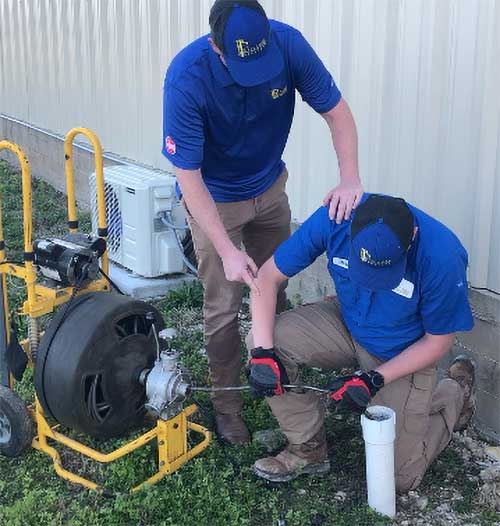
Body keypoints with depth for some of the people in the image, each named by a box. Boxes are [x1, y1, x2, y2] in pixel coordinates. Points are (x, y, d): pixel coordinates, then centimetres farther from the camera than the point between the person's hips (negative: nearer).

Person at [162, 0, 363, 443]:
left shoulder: (288, 44, -24)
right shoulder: (186, 78, -33)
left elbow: (336, 111, -13)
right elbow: (188, 174, -28)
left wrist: (350, 178, -30)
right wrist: (227, 251, -30)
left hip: (270, 188, 4)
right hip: (214, 199, -4)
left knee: (276, 293, 15)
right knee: (224, 308, -1)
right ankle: (227, 405, 18)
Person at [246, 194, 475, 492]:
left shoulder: (443, 257, -33)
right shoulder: (334, 219, -27)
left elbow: (438, 342, -16)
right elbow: (269, 276, -17)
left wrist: (374, 379, -22)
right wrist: (263, 352, -26)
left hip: (405, 354, -3)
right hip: (348, 325, 3)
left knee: (398, 478, -2)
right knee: (267, 339, -23)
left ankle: (455, 392, 23)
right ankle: (309, 448, -3)